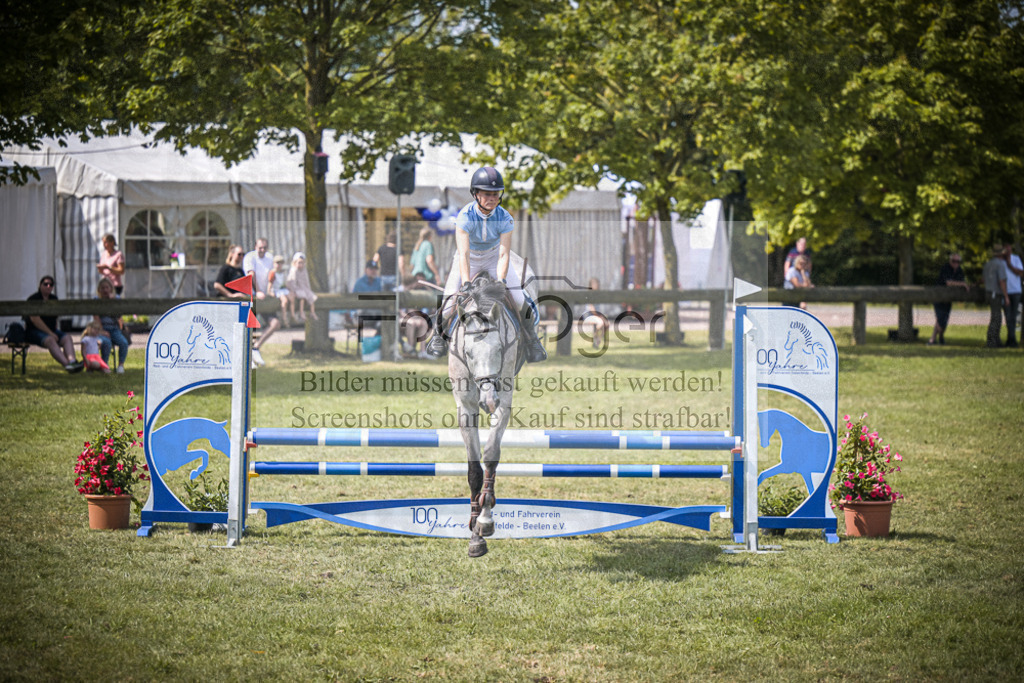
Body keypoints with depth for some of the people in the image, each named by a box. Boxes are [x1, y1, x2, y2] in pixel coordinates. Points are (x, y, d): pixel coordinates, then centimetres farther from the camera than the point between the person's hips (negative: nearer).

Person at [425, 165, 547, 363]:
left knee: (518, 299, -12)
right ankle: (440, 333, 16)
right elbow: (463, 253, -34)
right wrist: (466, 283, -44)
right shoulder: (465, 216, -28)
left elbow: (504, 255, -27)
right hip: (469, 259, -1)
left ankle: (531, 340, 12)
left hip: (493, 257, 1)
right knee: (453, 298, -16)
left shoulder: (504, 218, -23)